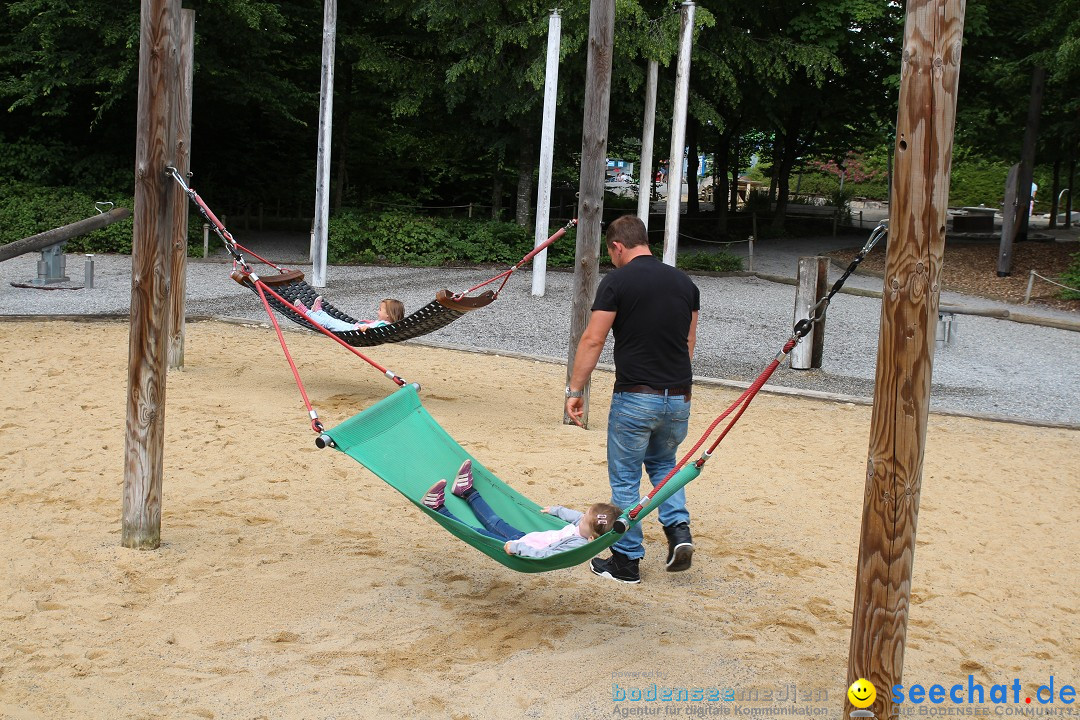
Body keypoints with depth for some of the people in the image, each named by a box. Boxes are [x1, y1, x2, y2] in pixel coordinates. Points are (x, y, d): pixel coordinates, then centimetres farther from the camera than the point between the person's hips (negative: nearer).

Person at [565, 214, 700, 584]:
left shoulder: (617, 281, -9)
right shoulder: (684, 282, 8)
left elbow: (592, 340, -12)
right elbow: (689, 342, 15)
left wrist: (575, 391, -7)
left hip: (635, 397, -5)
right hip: (679, 397, 5)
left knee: (625, 478, 9)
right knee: (663, 463, 27)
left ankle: (626, 561, 15)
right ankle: (678, 528, 8)